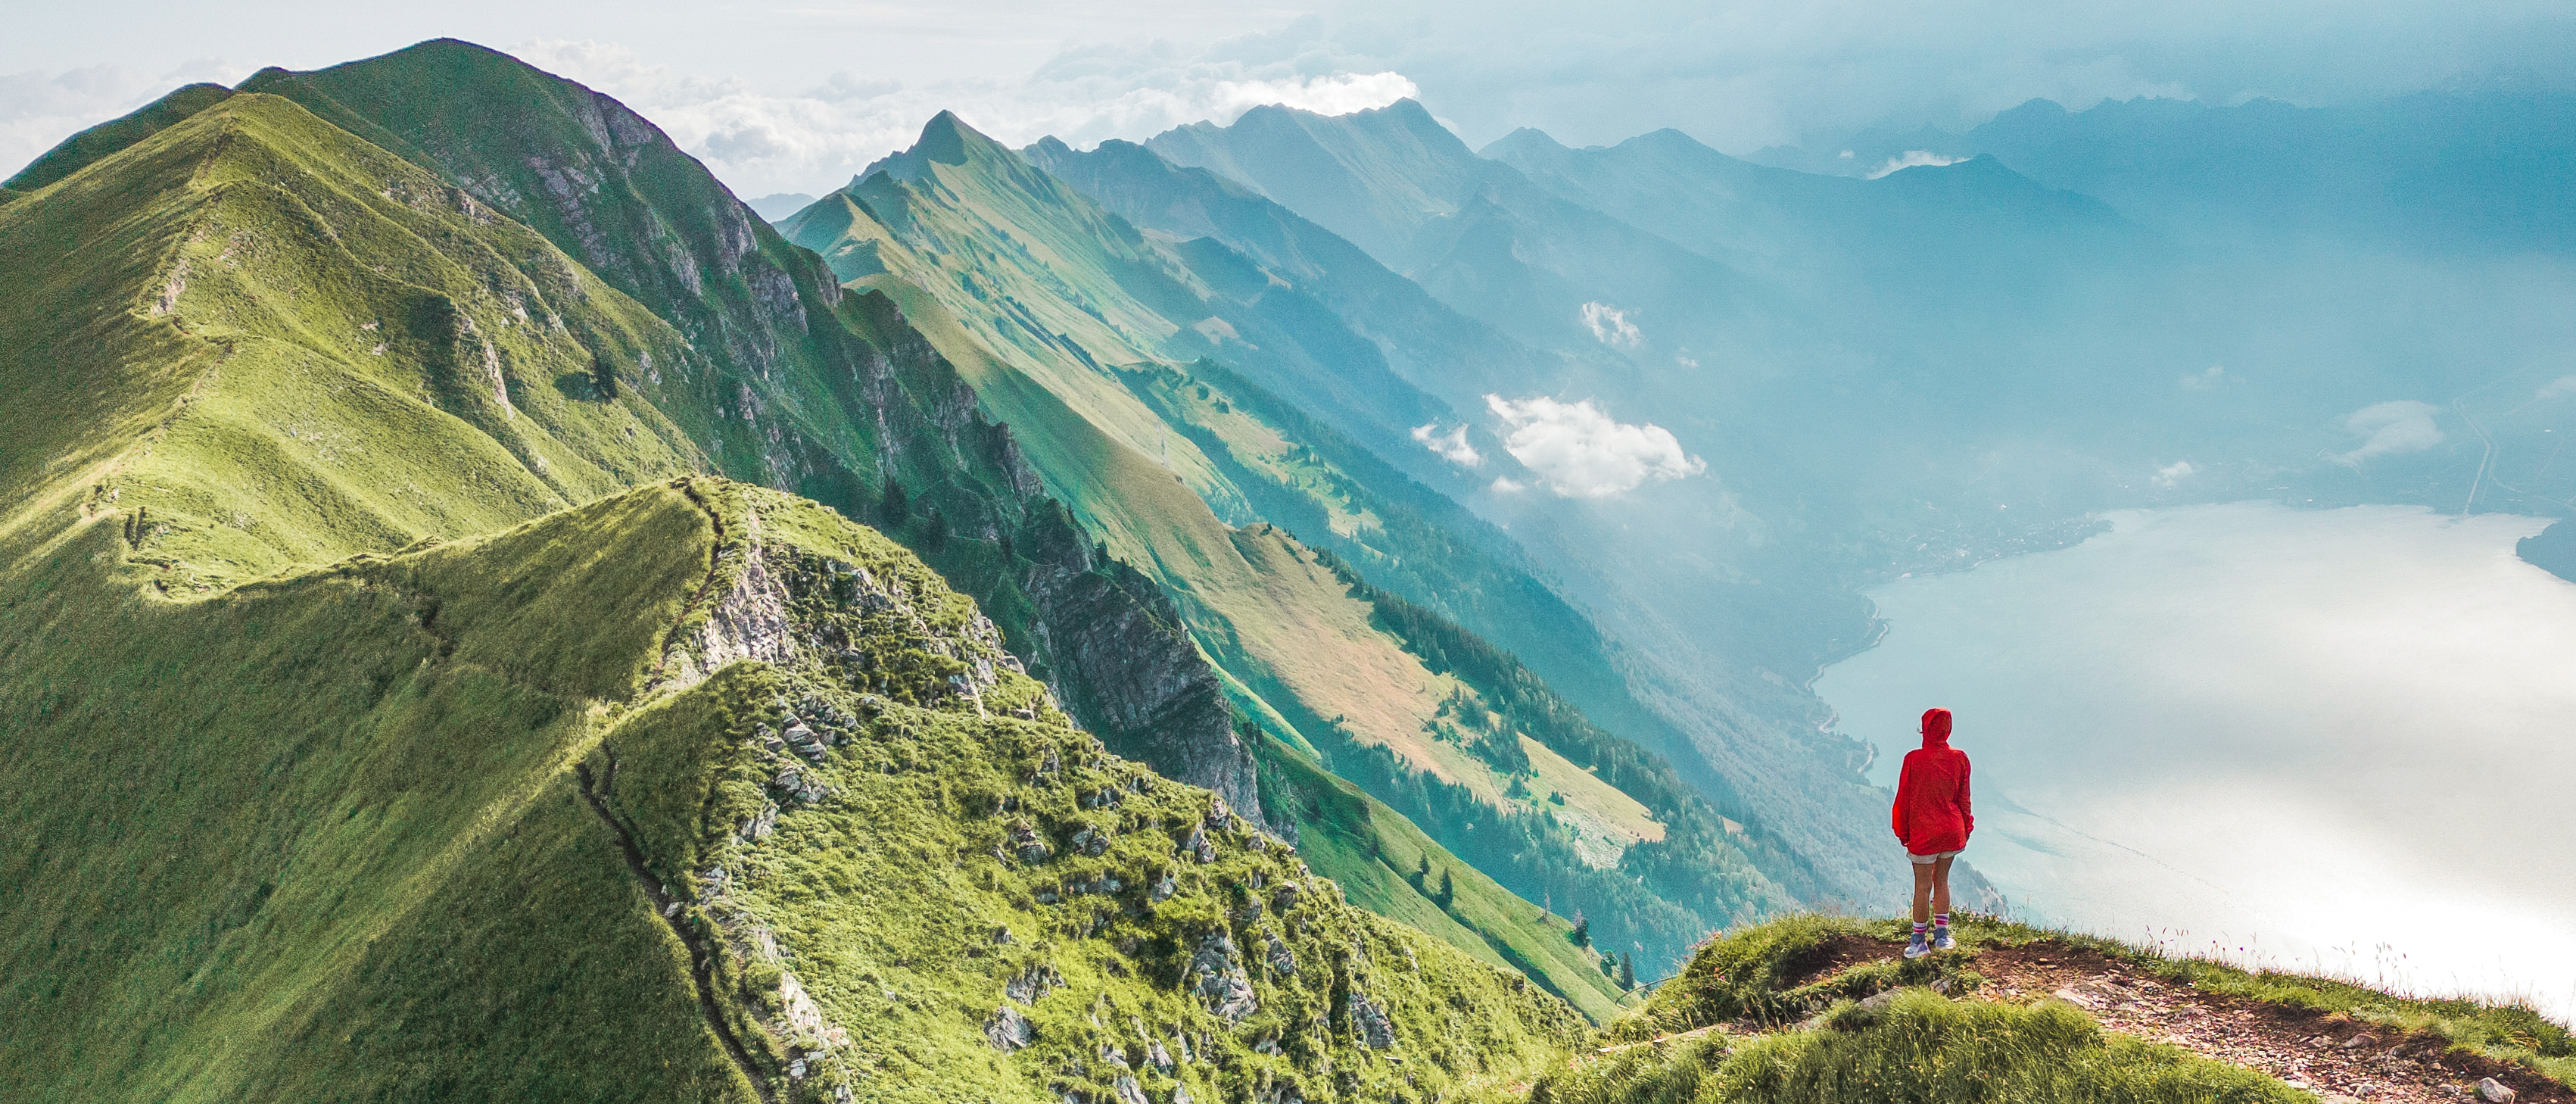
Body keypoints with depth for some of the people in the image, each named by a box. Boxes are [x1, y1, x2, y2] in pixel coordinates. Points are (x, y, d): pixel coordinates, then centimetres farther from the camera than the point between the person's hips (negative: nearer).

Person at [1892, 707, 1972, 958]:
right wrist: (1965, 829, 17)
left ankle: (1919, 941, 13)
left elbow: (1903, 799, -7)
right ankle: (1941, 935, 24)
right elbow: (1963, 798, 5)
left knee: (1923, 886, 4)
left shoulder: (1913, 759, -14)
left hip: (1923, 832, -4)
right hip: (1952, 831, 4)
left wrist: (1902, 833, 5)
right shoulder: (1960, 758, -3)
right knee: (1942, 880, 19)